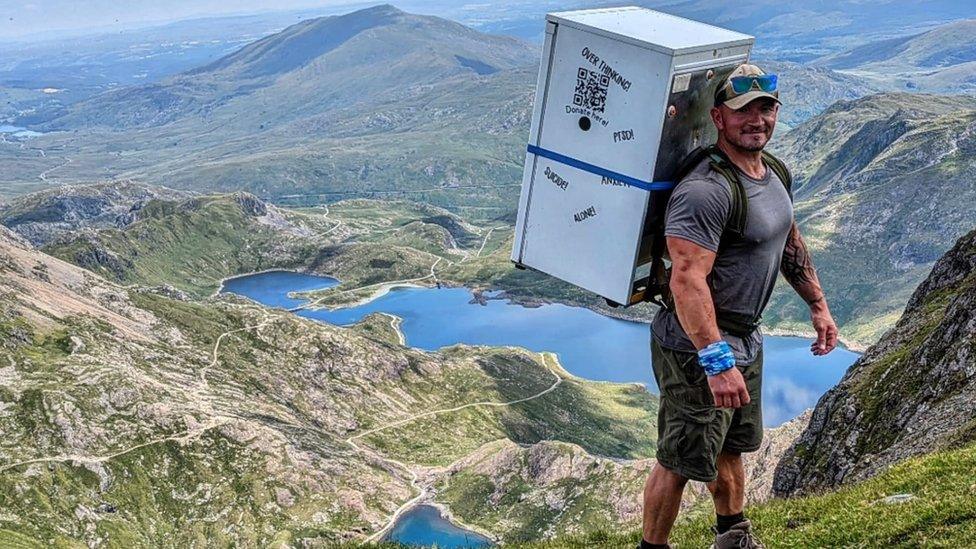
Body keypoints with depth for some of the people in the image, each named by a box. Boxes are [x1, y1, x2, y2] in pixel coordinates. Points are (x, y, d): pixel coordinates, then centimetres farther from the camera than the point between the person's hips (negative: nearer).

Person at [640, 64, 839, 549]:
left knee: (731, 446, 27)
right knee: (681, 460, 3)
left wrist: (818, 304, 22)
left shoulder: (774, 173, 6)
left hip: (746, 339, 10)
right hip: (699, 347, -10)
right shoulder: (705, 190, -27)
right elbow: (687, 280, -35)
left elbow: (789, 242, 23)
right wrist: (717, 361, -40)